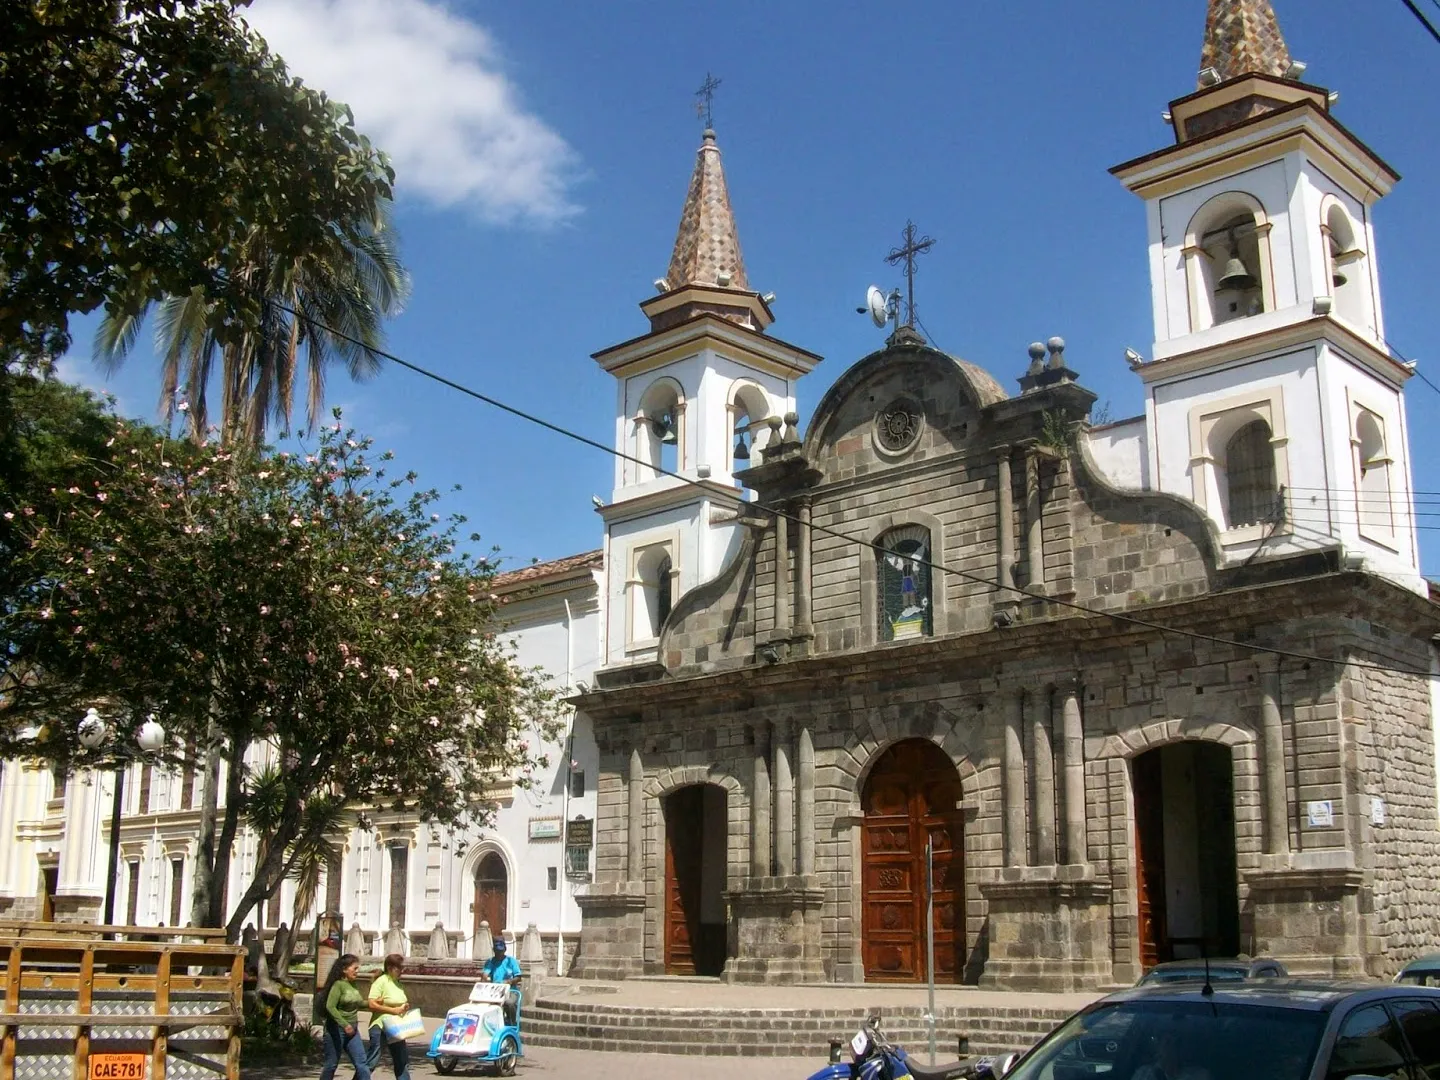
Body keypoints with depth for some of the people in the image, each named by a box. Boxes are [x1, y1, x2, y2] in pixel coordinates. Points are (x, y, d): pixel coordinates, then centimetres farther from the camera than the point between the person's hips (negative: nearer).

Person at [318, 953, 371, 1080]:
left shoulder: (354, 985, 9)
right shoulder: (338, 985, -14)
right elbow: (330, 1007, -23)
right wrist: (345, 1024, -28)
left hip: (352, 1030, 7)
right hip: (337, 1029, -7)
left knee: (362, 1064, 0)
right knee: (331, 1064, 5)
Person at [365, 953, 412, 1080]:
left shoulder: (398, 983, 11)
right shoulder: (381, 981, -14)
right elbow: (372, 1005, -22)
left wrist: (405, 1007, 0)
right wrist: (393, 1010, -23)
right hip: (380, 1027, -8)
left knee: (402, 1061, 12)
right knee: (371, 1062, -4)